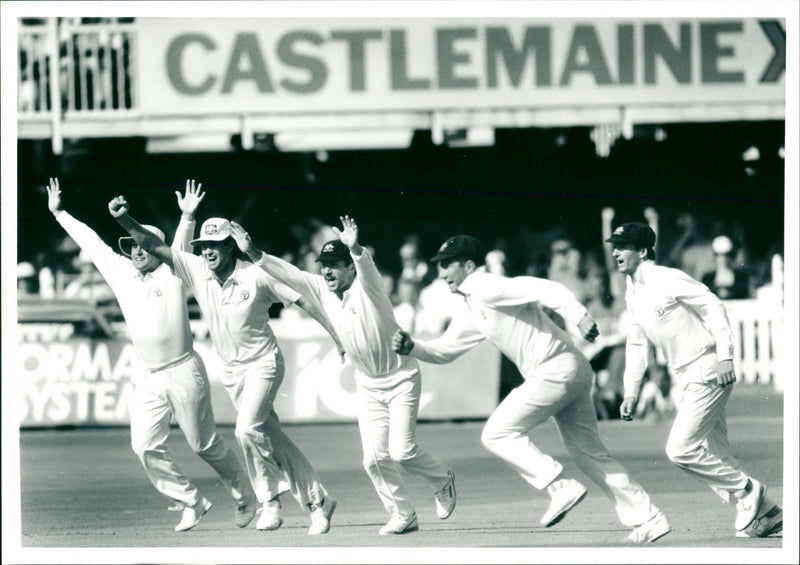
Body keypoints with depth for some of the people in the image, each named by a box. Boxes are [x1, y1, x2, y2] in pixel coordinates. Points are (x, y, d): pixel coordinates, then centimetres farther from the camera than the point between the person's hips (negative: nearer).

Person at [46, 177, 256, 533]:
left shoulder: (172, 274, 0)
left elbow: (181, 243, -18)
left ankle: (245, 497, 20)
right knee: (145, 447, -7)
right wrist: (59, 213, 20)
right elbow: (90, 242, 17)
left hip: (183, 373, -5)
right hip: (148, 380, 5)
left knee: (204, 444, 0)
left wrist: (187, 216, -36)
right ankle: (191, 503, 5)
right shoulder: (120, 273, 13)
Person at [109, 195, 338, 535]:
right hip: (231, 371, 5)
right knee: (270, 437, 6)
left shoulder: (257, 276, -16)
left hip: (263, 364, -5)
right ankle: (317, 501, 15)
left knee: (247, 429, -24)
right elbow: (154, 246, -8)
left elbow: (303, 300, -11)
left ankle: (269, 500, -7)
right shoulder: (196, 271, -5)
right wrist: (124, 219, -23)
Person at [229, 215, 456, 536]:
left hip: (401, 379, -6)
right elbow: (288, 274, -8)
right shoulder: (321, 289, -3)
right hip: (367, 385, 6)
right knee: (374, 458, -1)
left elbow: (366, 267, -40)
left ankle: (442, 481, 16)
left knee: (402, 451, -13)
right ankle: (403, 516, 15)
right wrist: (252, 253, -21)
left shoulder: (366, 286, -19)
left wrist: (355, 248, -63)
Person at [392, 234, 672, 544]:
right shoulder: (470, 309, 20)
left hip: (556, 370, -10)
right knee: (589, 453, 13)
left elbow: (547, 289, -21)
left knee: (498, 433, -6)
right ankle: (647, 518, 12)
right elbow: (444, 350, 29)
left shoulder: (487, 287, -10)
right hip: (573, 371, 10)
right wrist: (412, 347, 10)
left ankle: (561, 487, -11)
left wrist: (579, 317, -35)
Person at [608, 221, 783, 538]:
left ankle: (746, 491, 0)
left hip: (709, 373, -9)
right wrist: (630, 392, 13)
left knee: (680, 449, -14)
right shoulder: (632, 293, 13)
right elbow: (637, 345, 20)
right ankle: (769, 515, 14)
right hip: (691, 381, 9)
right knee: (714, 457, 8)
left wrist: (725, 356, -23)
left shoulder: (666, 280, -13)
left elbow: (714, 307, -16)